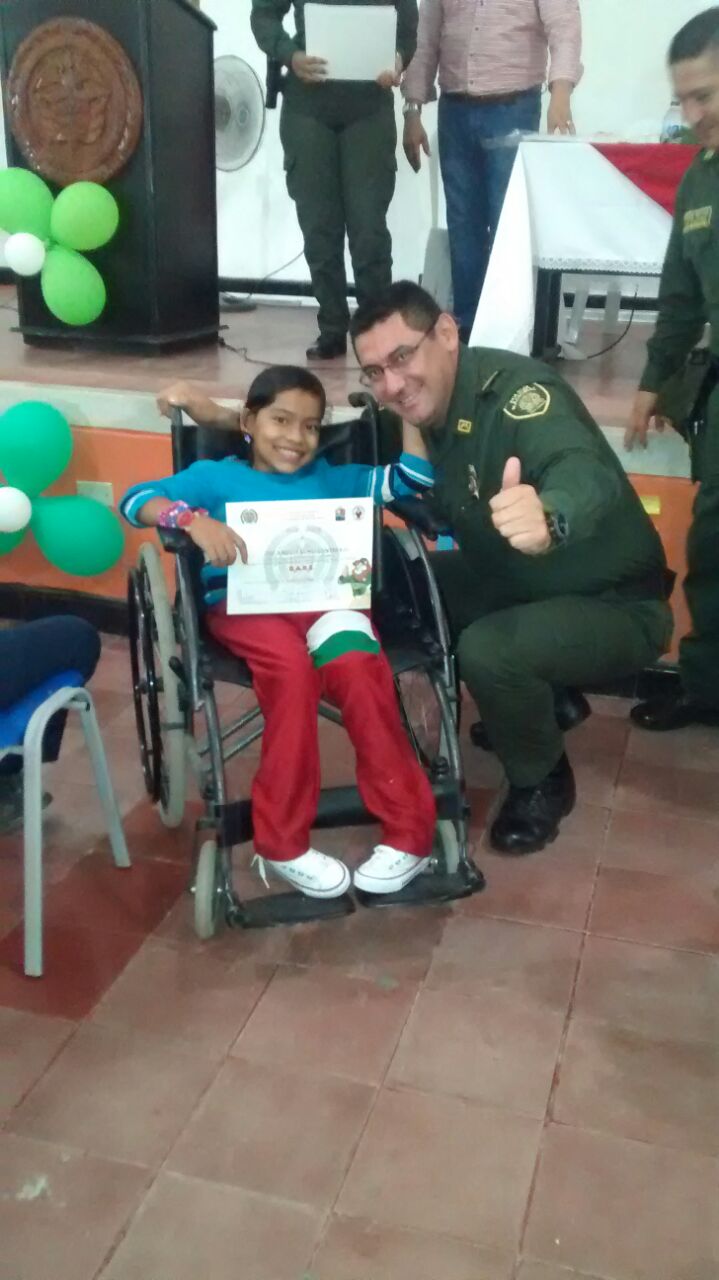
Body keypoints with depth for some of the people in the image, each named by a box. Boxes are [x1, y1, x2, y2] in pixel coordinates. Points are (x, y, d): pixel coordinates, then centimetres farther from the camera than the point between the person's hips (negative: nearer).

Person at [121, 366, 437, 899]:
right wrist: (193, 519, -16)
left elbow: (414, 479, 22)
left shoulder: (330, 478, 27)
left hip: (323, 599, 2)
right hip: (244, 605, -2)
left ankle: (410, 830, -22)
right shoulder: (217, 476, 18)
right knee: (293, 669, -36)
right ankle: (284, 841, -22)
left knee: (357, 665, -33)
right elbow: (136, 499, 3)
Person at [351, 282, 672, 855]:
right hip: (516, 583, 9)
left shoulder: (515, 387, -27)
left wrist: (550, 517, -70)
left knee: (488, 650, -33)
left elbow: (584, 471, -48)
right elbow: (449, 508, 6)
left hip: (613, 605, -8)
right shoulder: (433, 405, -1)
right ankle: (545, 703, 15)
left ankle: (544, 782, 1)